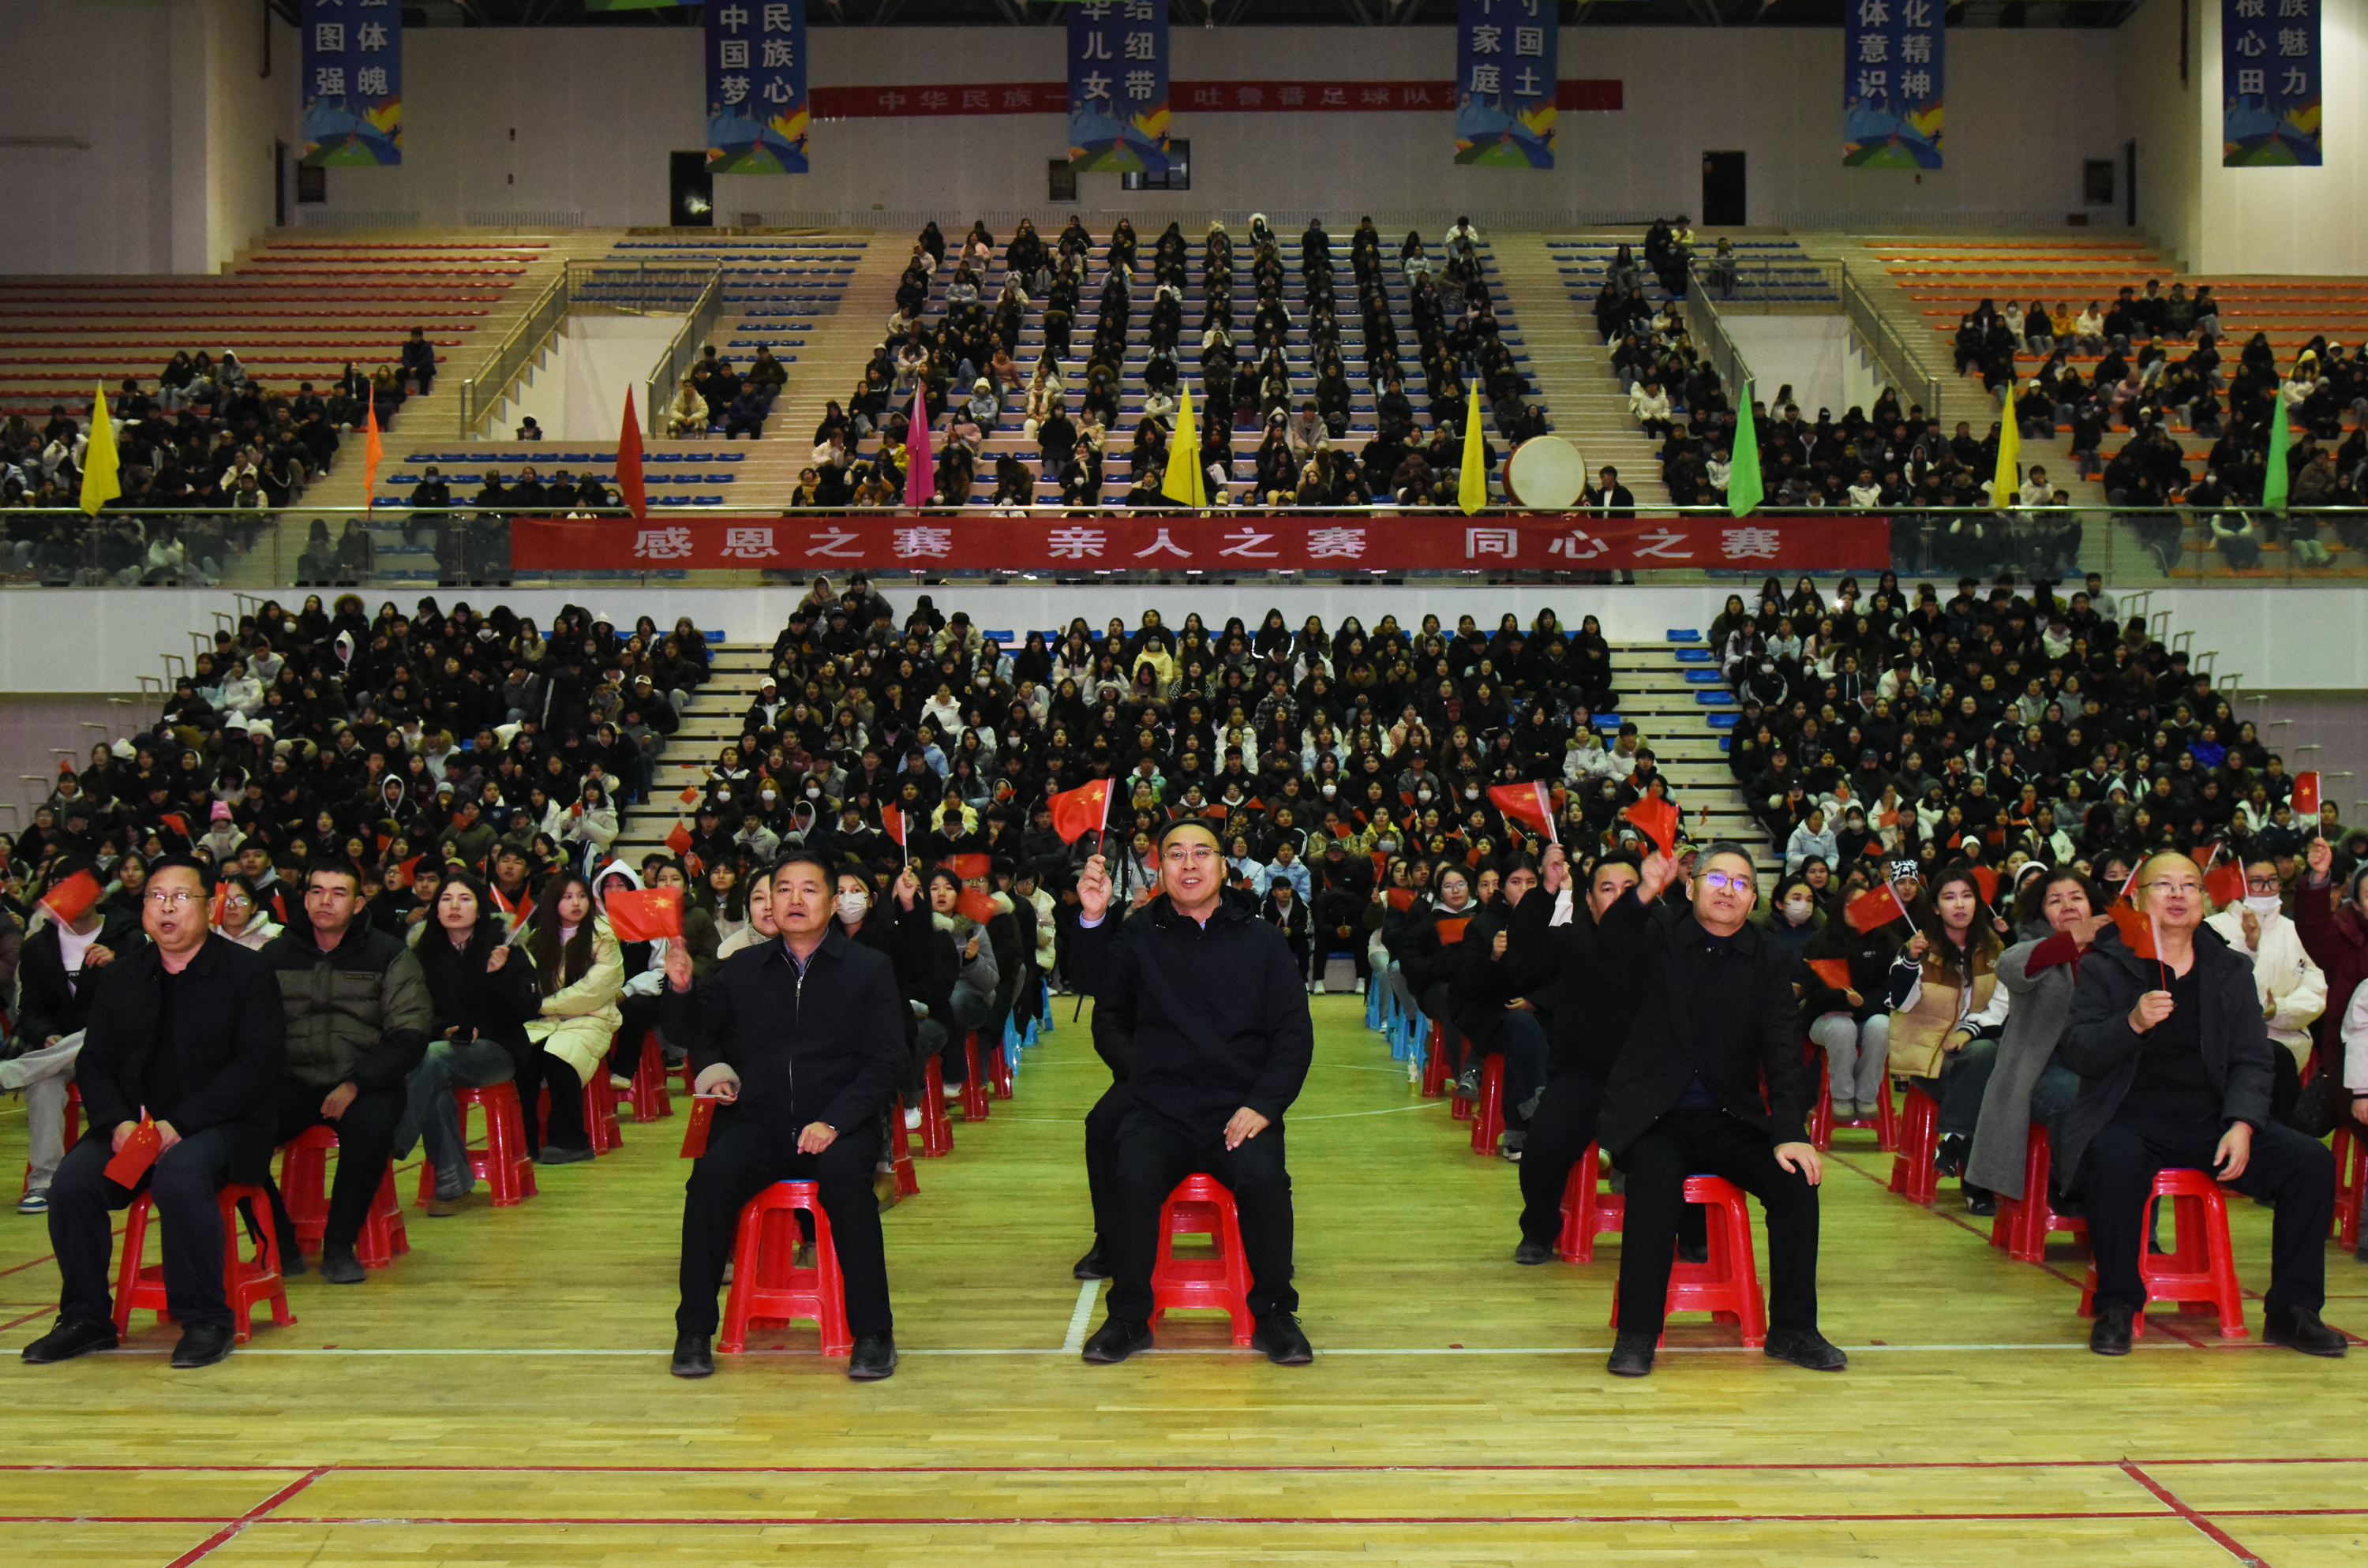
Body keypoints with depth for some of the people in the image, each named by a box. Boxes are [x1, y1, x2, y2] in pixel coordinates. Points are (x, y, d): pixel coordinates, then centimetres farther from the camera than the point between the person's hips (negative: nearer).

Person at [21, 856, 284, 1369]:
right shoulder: (122, 975, 14)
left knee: (180, 1177, -35)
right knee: (72, 1182, -22)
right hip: (135, 1122, 5)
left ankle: (205, 1318, -21)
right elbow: (96, 1061, 11)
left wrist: (179, 1125, -20)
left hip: (223, 1125, -5)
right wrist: (119, 1123, -11)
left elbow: (256, 1062, -11)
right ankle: (86, 1318, -4)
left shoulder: (246, 971, -2)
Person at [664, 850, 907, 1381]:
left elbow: (884, 1062, 0)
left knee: (845, 1175, -34)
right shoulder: (743, 969, 15)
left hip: (838, 1125, -2)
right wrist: (680, 988, -3)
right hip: (757, 1123, 2)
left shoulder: (869, 969, 6)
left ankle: (873, 1334, -24)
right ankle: (694, 1332, -15)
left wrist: (833, 1122, -15)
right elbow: (689, 1033, 20)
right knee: (712, 1175, -28)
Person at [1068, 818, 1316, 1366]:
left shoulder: (1262, 941, 10)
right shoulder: (1141, 935, 10)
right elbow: (1097, 985, -7)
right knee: (1132, 1178, -28)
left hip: (1241, 1110, 0)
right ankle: (1128, 1318, -9)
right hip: (1161, 1111, 0)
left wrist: (1262, 1105, -8)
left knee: (1263, 1179, -29)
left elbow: (1295, 1033, 6)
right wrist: (1092, 921, -25)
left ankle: (1273, 1314, -8)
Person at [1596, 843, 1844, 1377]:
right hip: (1656, 1116, -3)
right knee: (1656, 1179, -32)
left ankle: (1792, 1329, -4)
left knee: (1797, 1180, -20)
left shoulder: (1769, 959, 6)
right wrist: (1642, 895, -48)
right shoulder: (1661, 932, 0)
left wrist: (1791, 1133, -16)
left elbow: (1784, 1053, -1)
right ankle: (1636, 1335, -23)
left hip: (1732, 1119, 3)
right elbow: (1616, 939, -24)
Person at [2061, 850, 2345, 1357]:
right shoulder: (2106, 965, 4)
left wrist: (2242, 1125, -9)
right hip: (2130, 1118, -4)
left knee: (2312, 1161, -16)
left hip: (2212, 1120, 4)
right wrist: (2133, 1023, -23)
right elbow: (2077, 1053, -5)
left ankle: (2292, 1310, -3)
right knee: (2113, 1162, -37)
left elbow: (2252, 1060, 9)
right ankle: (2116, 1307, -19)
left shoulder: (2230, 970, 14)